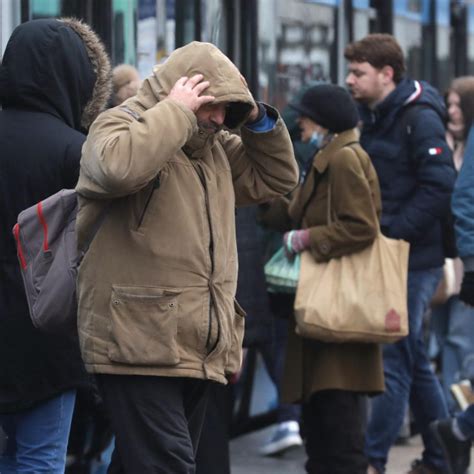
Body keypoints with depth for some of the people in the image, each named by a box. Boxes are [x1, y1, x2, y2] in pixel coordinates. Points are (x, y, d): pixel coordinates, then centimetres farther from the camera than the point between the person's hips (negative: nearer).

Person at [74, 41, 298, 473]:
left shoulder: (216, 149, 21)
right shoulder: (120, 126, -4)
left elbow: (276, 177, 27)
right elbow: (118, 166, -28)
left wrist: (258, 120, 12)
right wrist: (176, 112, -17)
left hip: (197, 350, 9)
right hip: (139, 344, -9)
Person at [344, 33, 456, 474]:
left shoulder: (419, 118, -12)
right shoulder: (372, 118, 15)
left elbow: (439, 186, -20)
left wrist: (390, 232, -21)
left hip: (412, 258, -9)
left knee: (394, 359, -7)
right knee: (413, 360, 14)